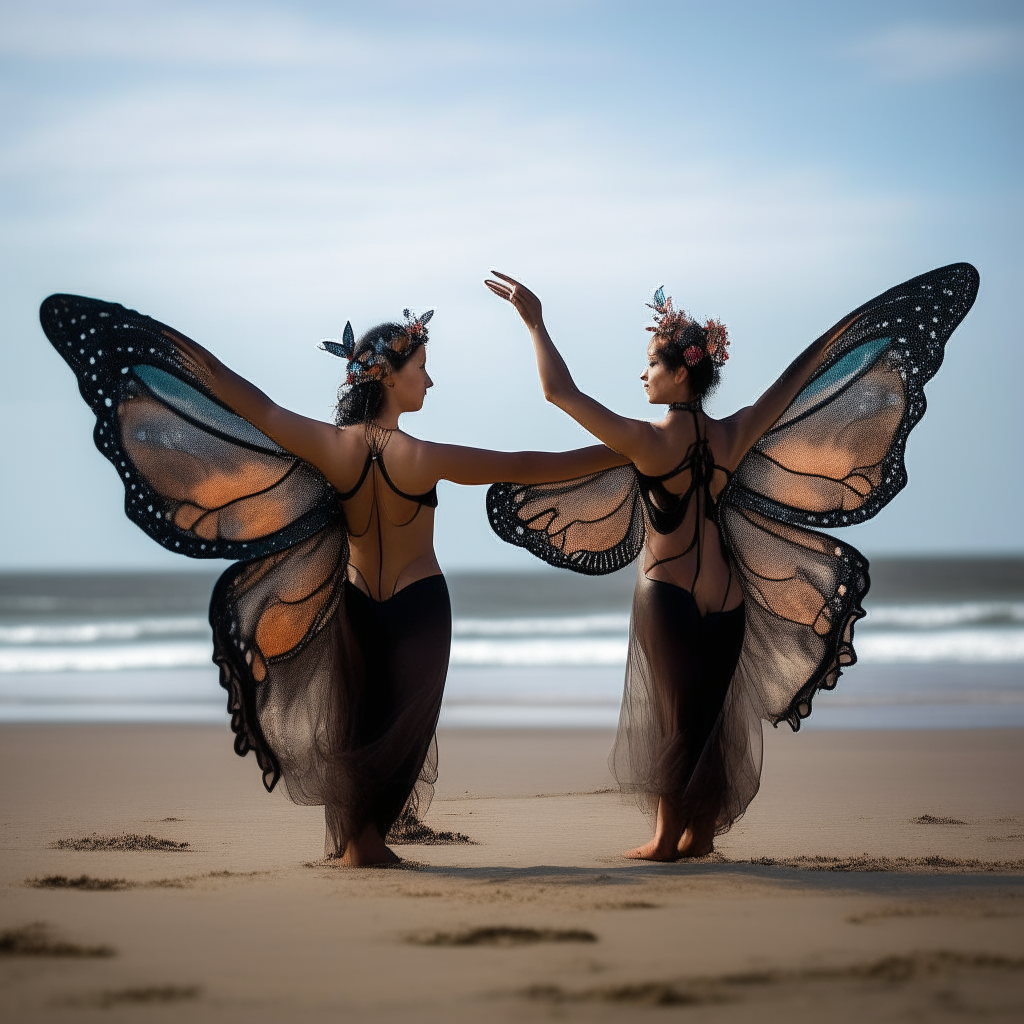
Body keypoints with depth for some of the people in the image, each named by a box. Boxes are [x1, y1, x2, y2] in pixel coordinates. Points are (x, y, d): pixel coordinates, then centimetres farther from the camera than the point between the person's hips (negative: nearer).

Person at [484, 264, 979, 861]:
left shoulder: (649, 442, -16)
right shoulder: (733, 437, -3)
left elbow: (560, 390, -16)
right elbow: (791, 385, 11)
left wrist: (535, 321, -9)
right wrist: (846, 332, 24)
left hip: (667, 599, -4)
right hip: (727, 602, 4)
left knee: (673, 716, 4)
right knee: (715, 717, 13)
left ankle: (667, 839, 10)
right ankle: (700, 834, 20)